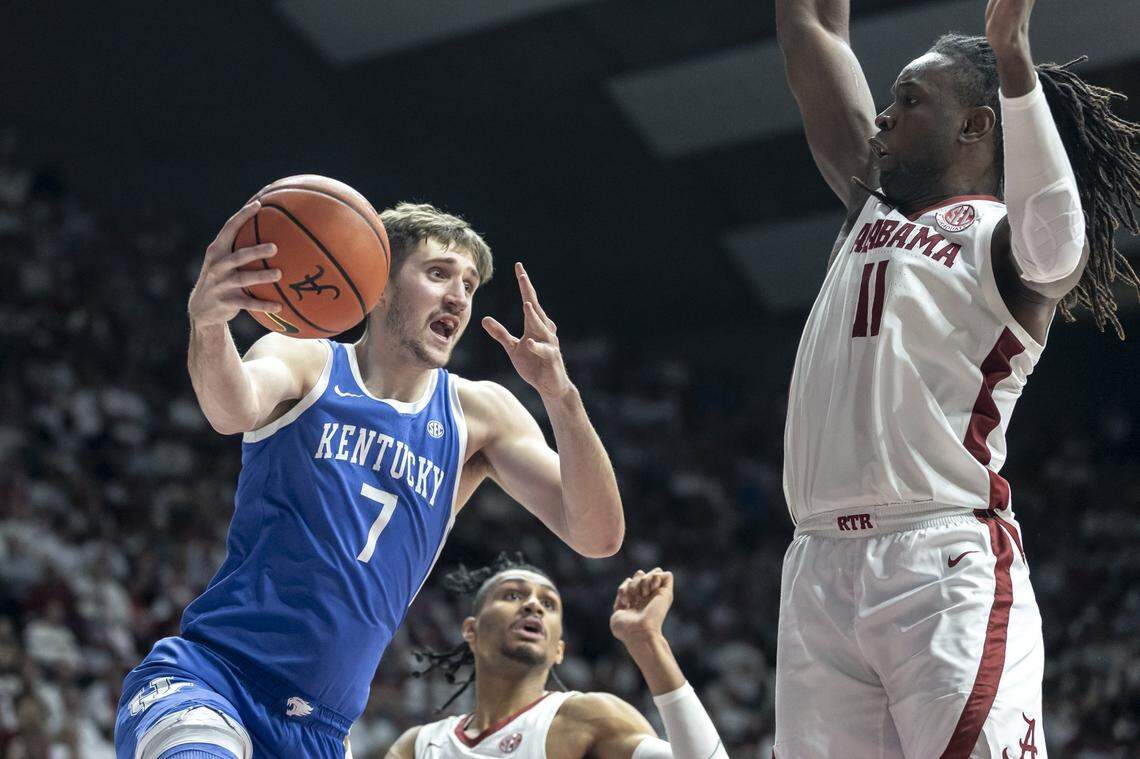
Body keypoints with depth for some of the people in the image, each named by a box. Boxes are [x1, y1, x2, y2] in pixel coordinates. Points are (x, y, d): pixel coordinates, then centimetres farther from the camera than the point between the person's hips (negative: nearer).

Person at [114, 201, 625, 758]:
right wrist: (207, 323, -48)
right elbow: (234, 411, -25)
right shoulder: (305, 362, 0)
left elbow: (598, 536, 0)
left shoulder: (478, 414, 10)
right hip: (202, 677, -5)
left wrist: (559, 394, -15)